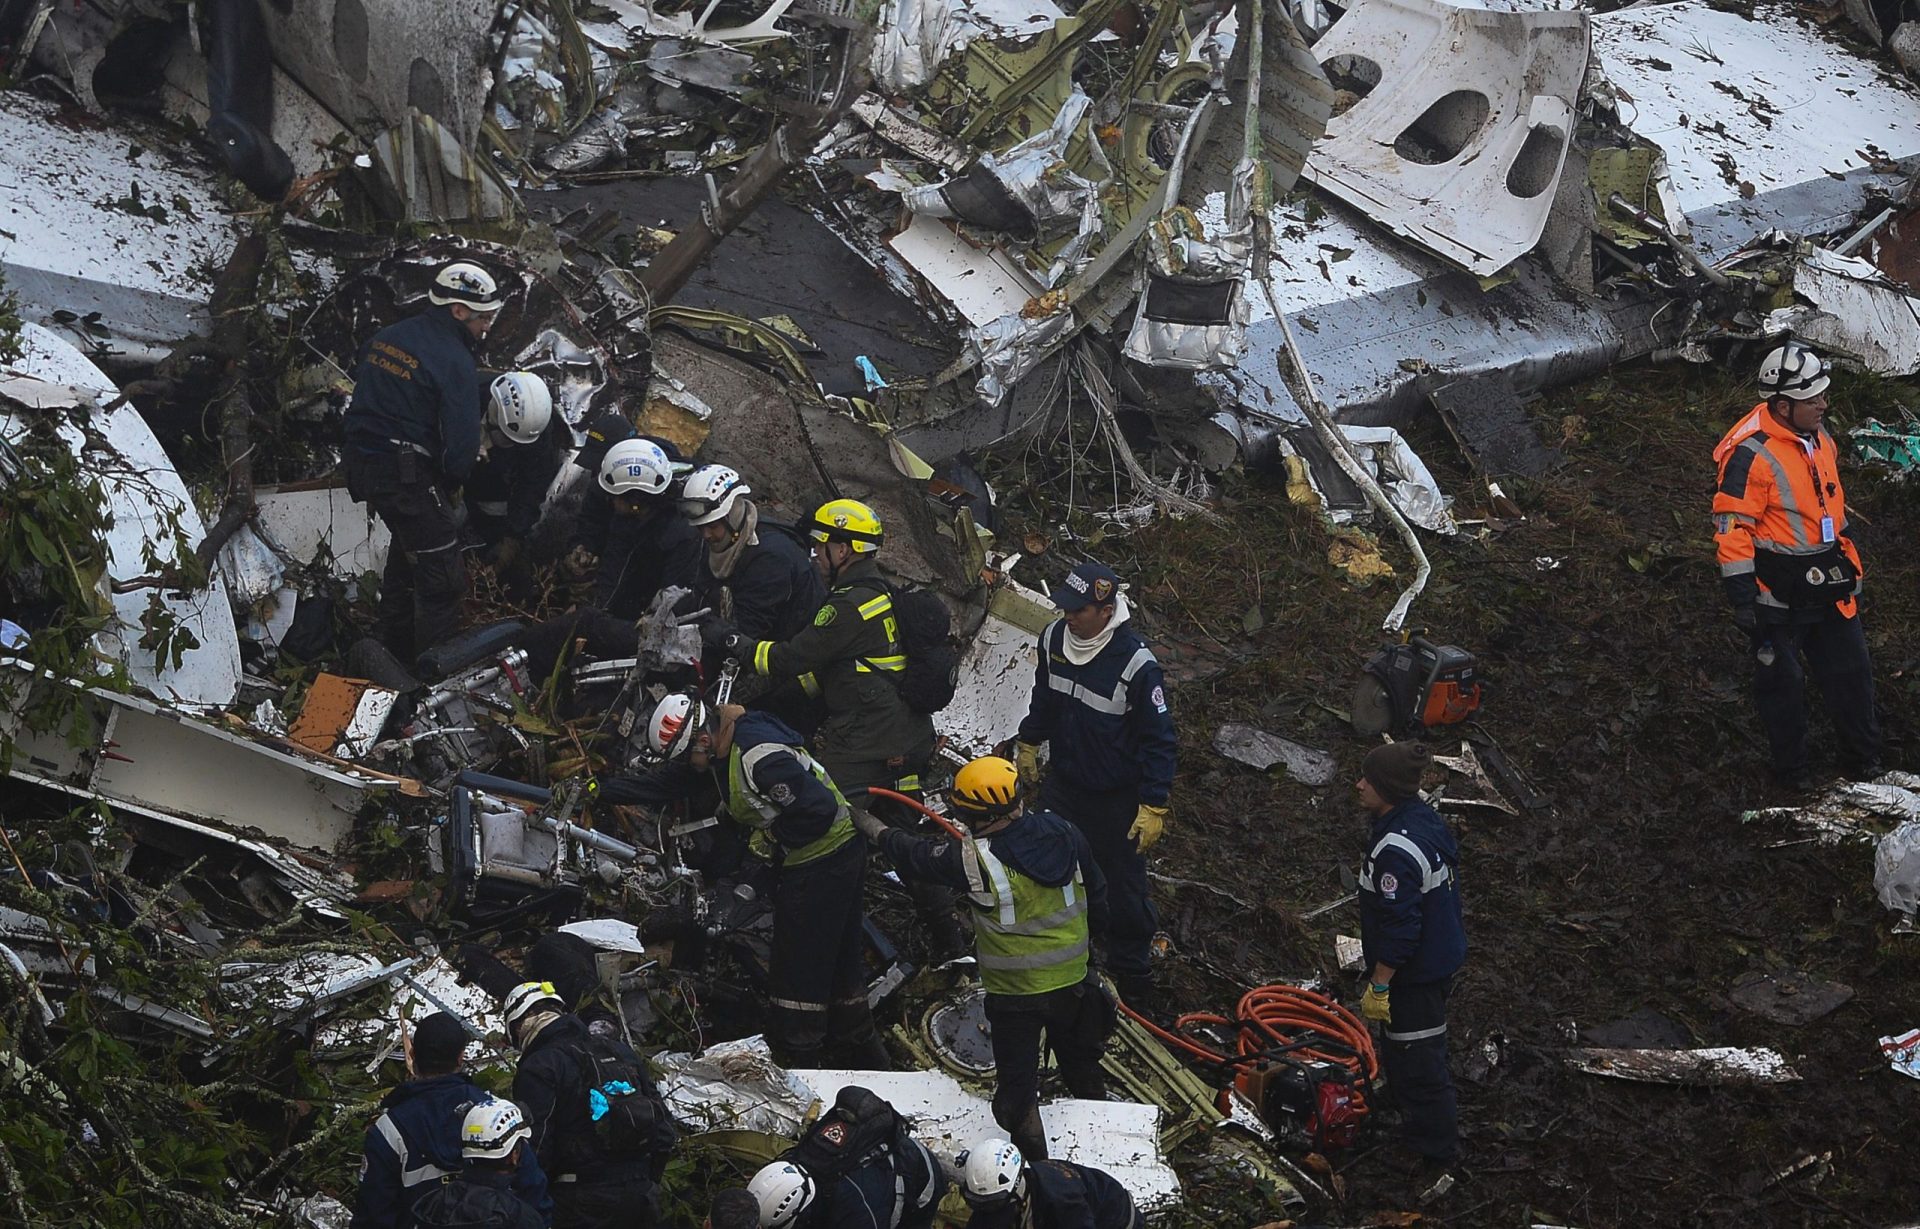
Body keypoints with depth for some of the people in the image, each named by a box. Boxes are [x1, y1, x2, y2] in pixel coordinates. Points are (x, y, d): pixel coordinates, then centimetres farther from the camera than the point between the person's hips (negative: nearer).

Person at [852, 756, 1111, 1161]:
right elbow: (1096, 896, 2)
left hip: (1015, 992, -5)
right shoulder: (1066, 835, -13)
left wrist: (869, 825, 7)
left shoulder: (975, 860, -27)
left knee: (1017, 1082, 13)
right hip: (1073, 978, 5)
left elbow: (914, 854, -11)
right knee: (1079, 1059, 28)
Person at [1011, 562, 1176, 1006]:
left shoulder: (1136, 664, -27)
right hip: (1063, 784, 6)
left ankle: (1132, 977, 24)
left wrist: (1154, 806, -18)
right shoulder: (1055, 637, -9)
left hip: (1116, 799, -6)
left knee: (1123, 890, 7)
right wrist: (1028, 743, 24)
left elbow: (1158, 740, -19)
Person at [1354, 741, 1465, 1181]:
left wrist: (1379, 986, -19)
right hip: (1443, 957, 10)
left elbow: (1398, 929, -28)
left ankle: (1436, 1152, 14)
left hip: (1415, 975, -10)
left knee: (1416, 1062, 3)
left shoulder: (1396, 851, -30)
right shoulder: (1427, 820, 1)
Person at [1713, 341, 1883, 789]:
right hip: (1779, 593, -7)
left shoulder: (1819, 440, 5)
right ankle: (1791, 769, 23)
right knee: (1782, 681, 8)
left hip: (1830, 585, 7)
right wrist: (1742, 597, -21)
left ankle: (1863, 762, 25)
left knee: (1850, 672, 12)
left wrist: (1849, 558, 25)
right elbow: (1732, 528, -19)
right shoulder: (1751, 456, -21)